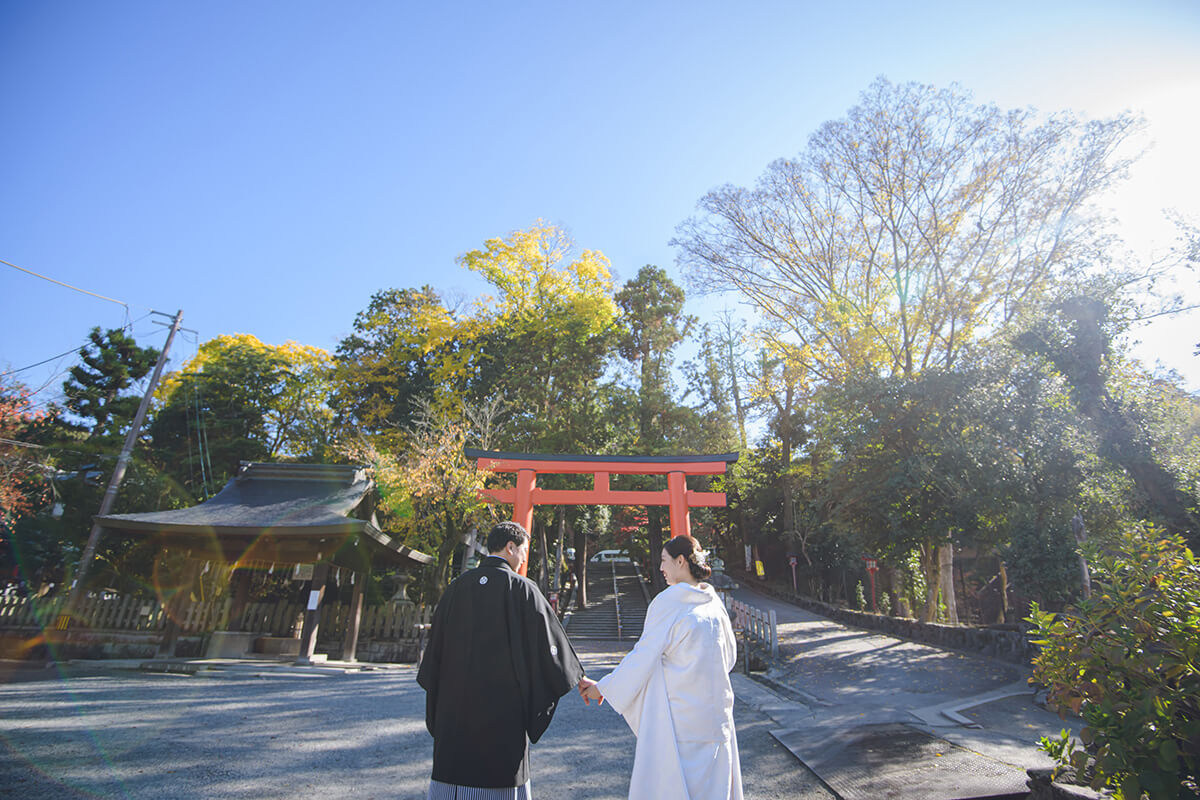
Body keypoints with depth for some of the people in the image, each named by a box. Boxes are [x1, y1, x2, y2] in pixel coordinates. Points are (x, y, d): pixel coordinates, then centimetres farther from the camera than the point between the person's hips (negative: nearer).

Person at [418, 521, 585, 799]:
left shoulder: (458, 586, 2)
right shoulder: (521, 588, -11)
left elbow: (436, 642, 8)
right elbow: (550, 638, -7)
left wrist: (439, 695, 21)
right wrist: (579, 678, 7)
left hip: (455, 702, 4)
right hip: (503, 704, -4)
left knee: (453, 767, 15)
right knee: (498, 772, 8)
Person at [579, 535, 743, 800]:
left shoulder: (669, 602, -15)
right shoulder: (714, 601, 3)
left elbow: (643, 655, -13)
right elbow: (730, 655, 12)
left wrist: (603, 687, -3)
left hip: (677, 714, -6)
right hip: (715, 715, 7)